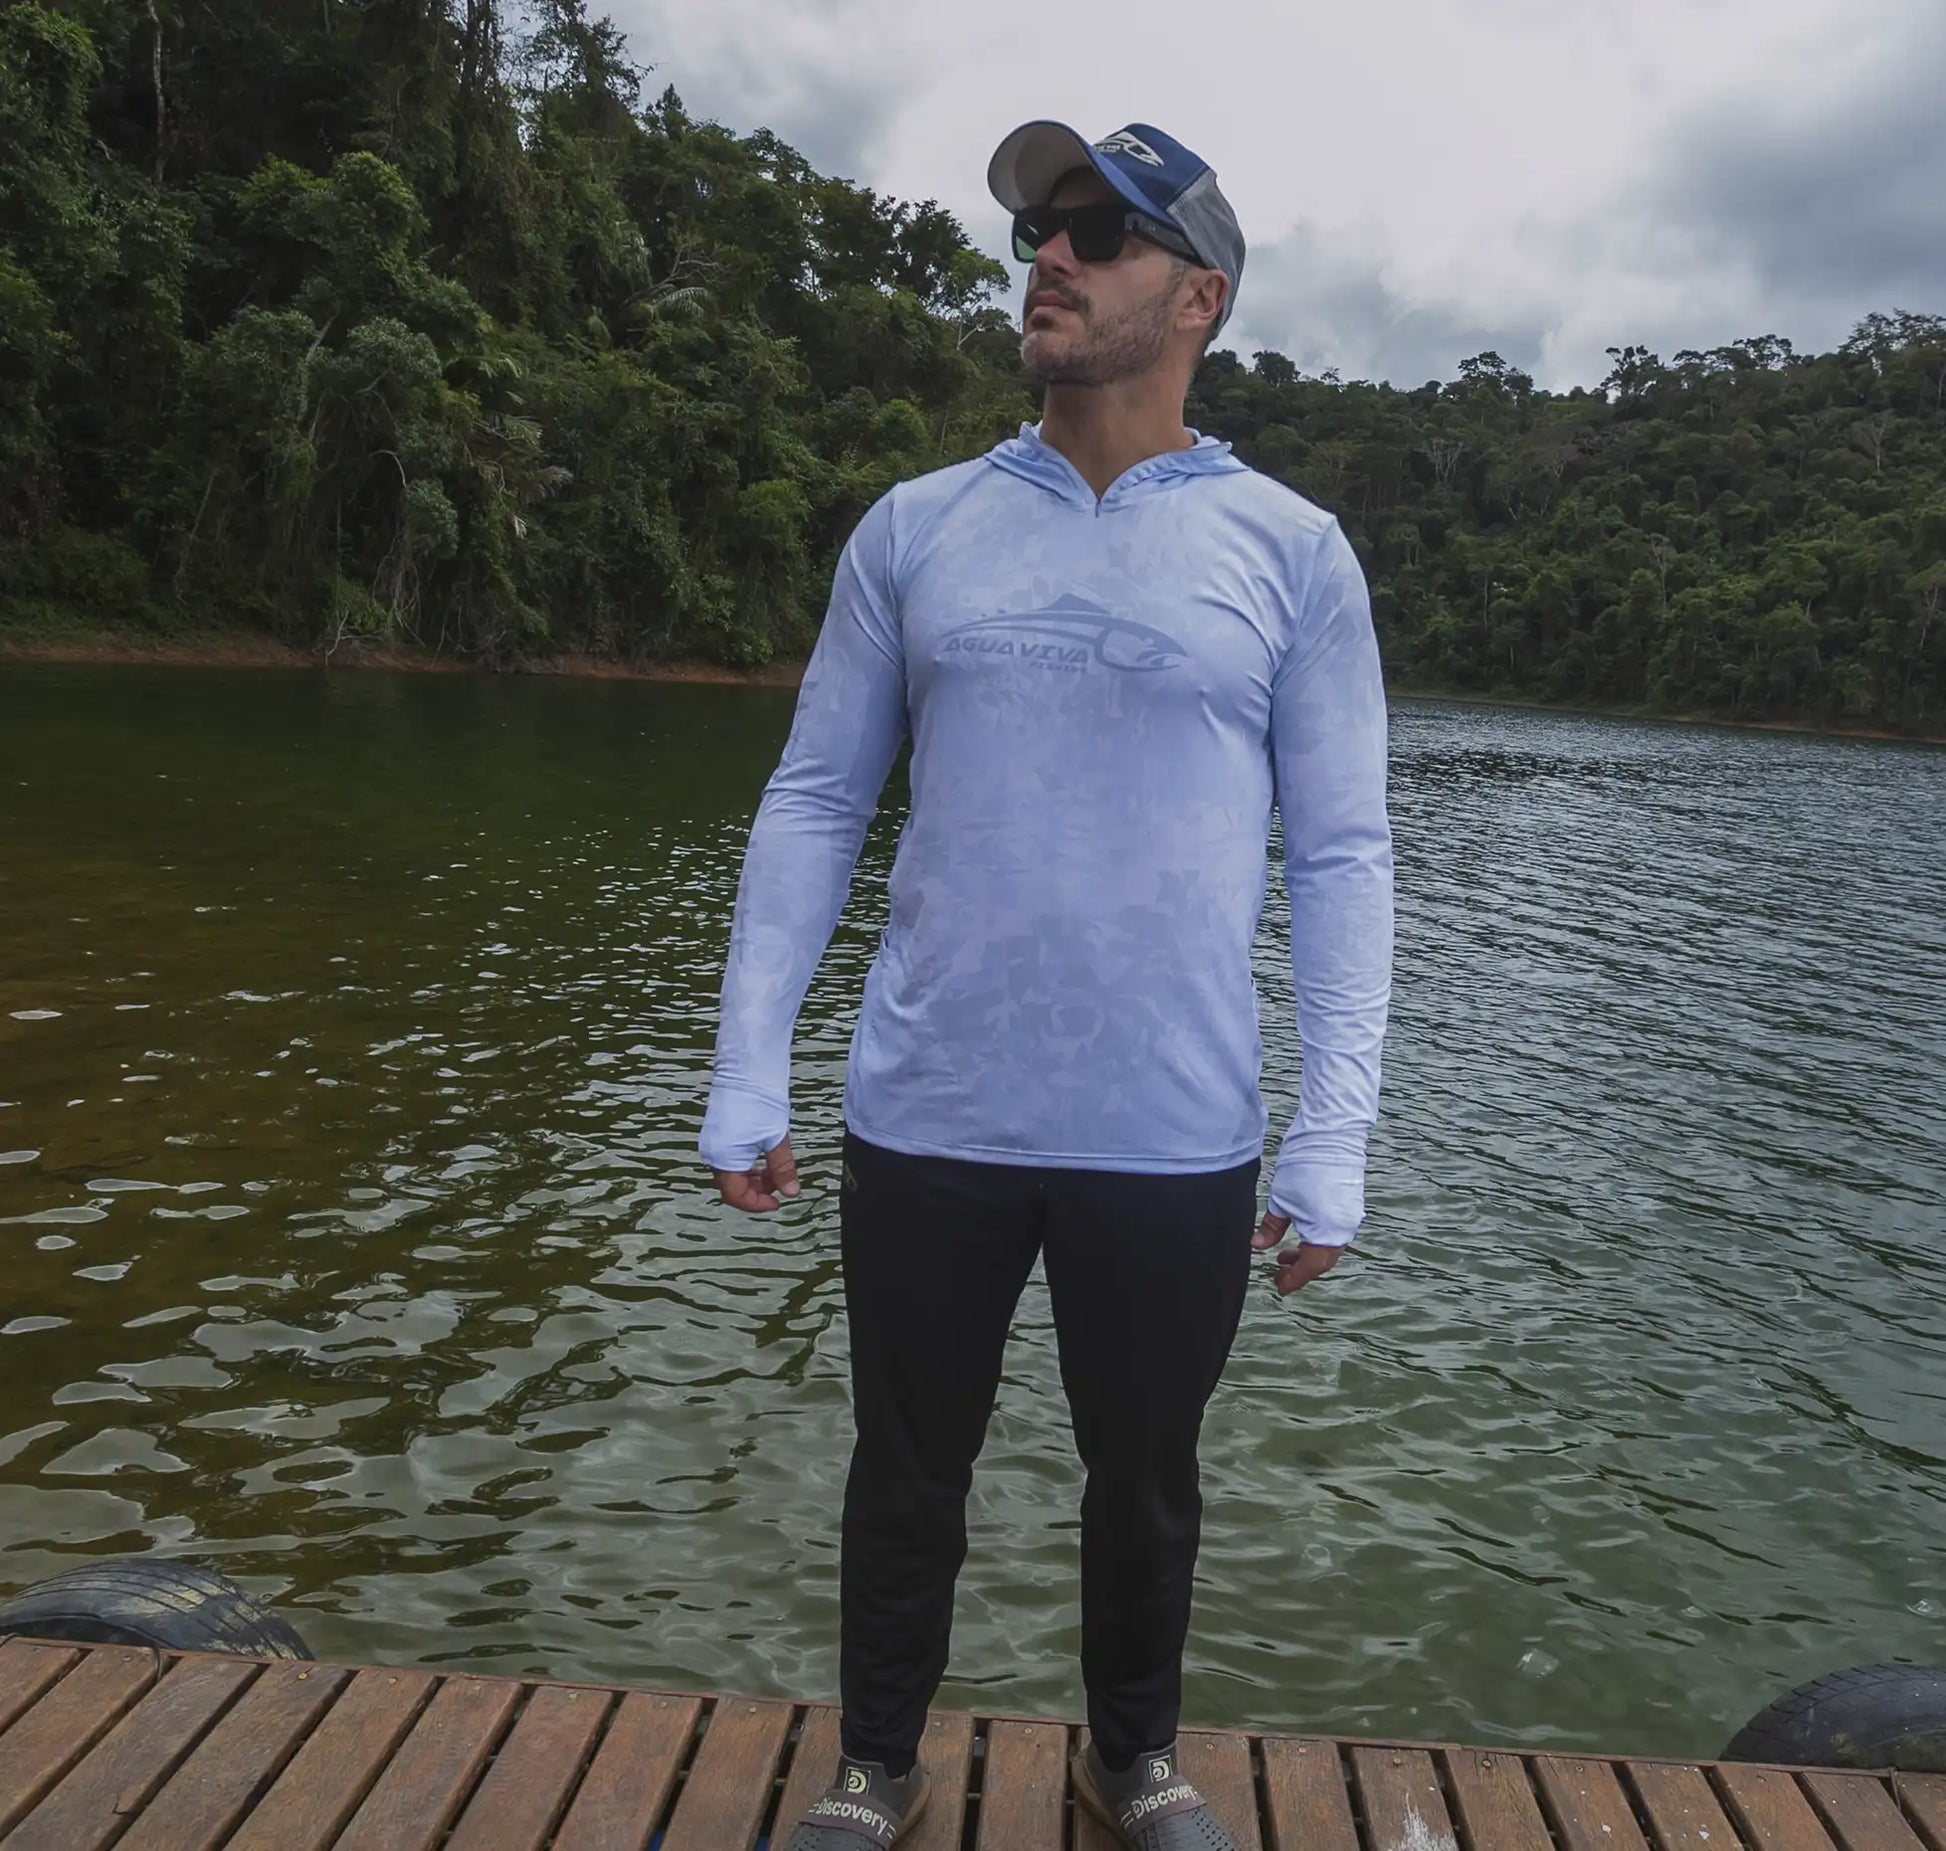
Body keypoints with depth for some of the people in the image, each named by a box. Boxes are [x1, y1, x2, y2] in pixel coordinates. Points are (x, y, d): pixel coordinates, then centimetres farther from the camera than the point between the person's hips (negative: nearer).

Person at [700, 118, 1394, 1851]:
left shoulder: (1292, 551, -1)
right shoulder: (915, 528, 3)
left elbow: (1344, 855, -2)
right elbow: (814, 802, 4)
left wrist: (1332, 1146, -8)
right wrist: (748, 1080, -1)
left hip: (1174, 1142, -1)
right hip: (927, 1124, 1)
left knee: (1145, 1479, 18)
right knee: (909, 1469, 16)